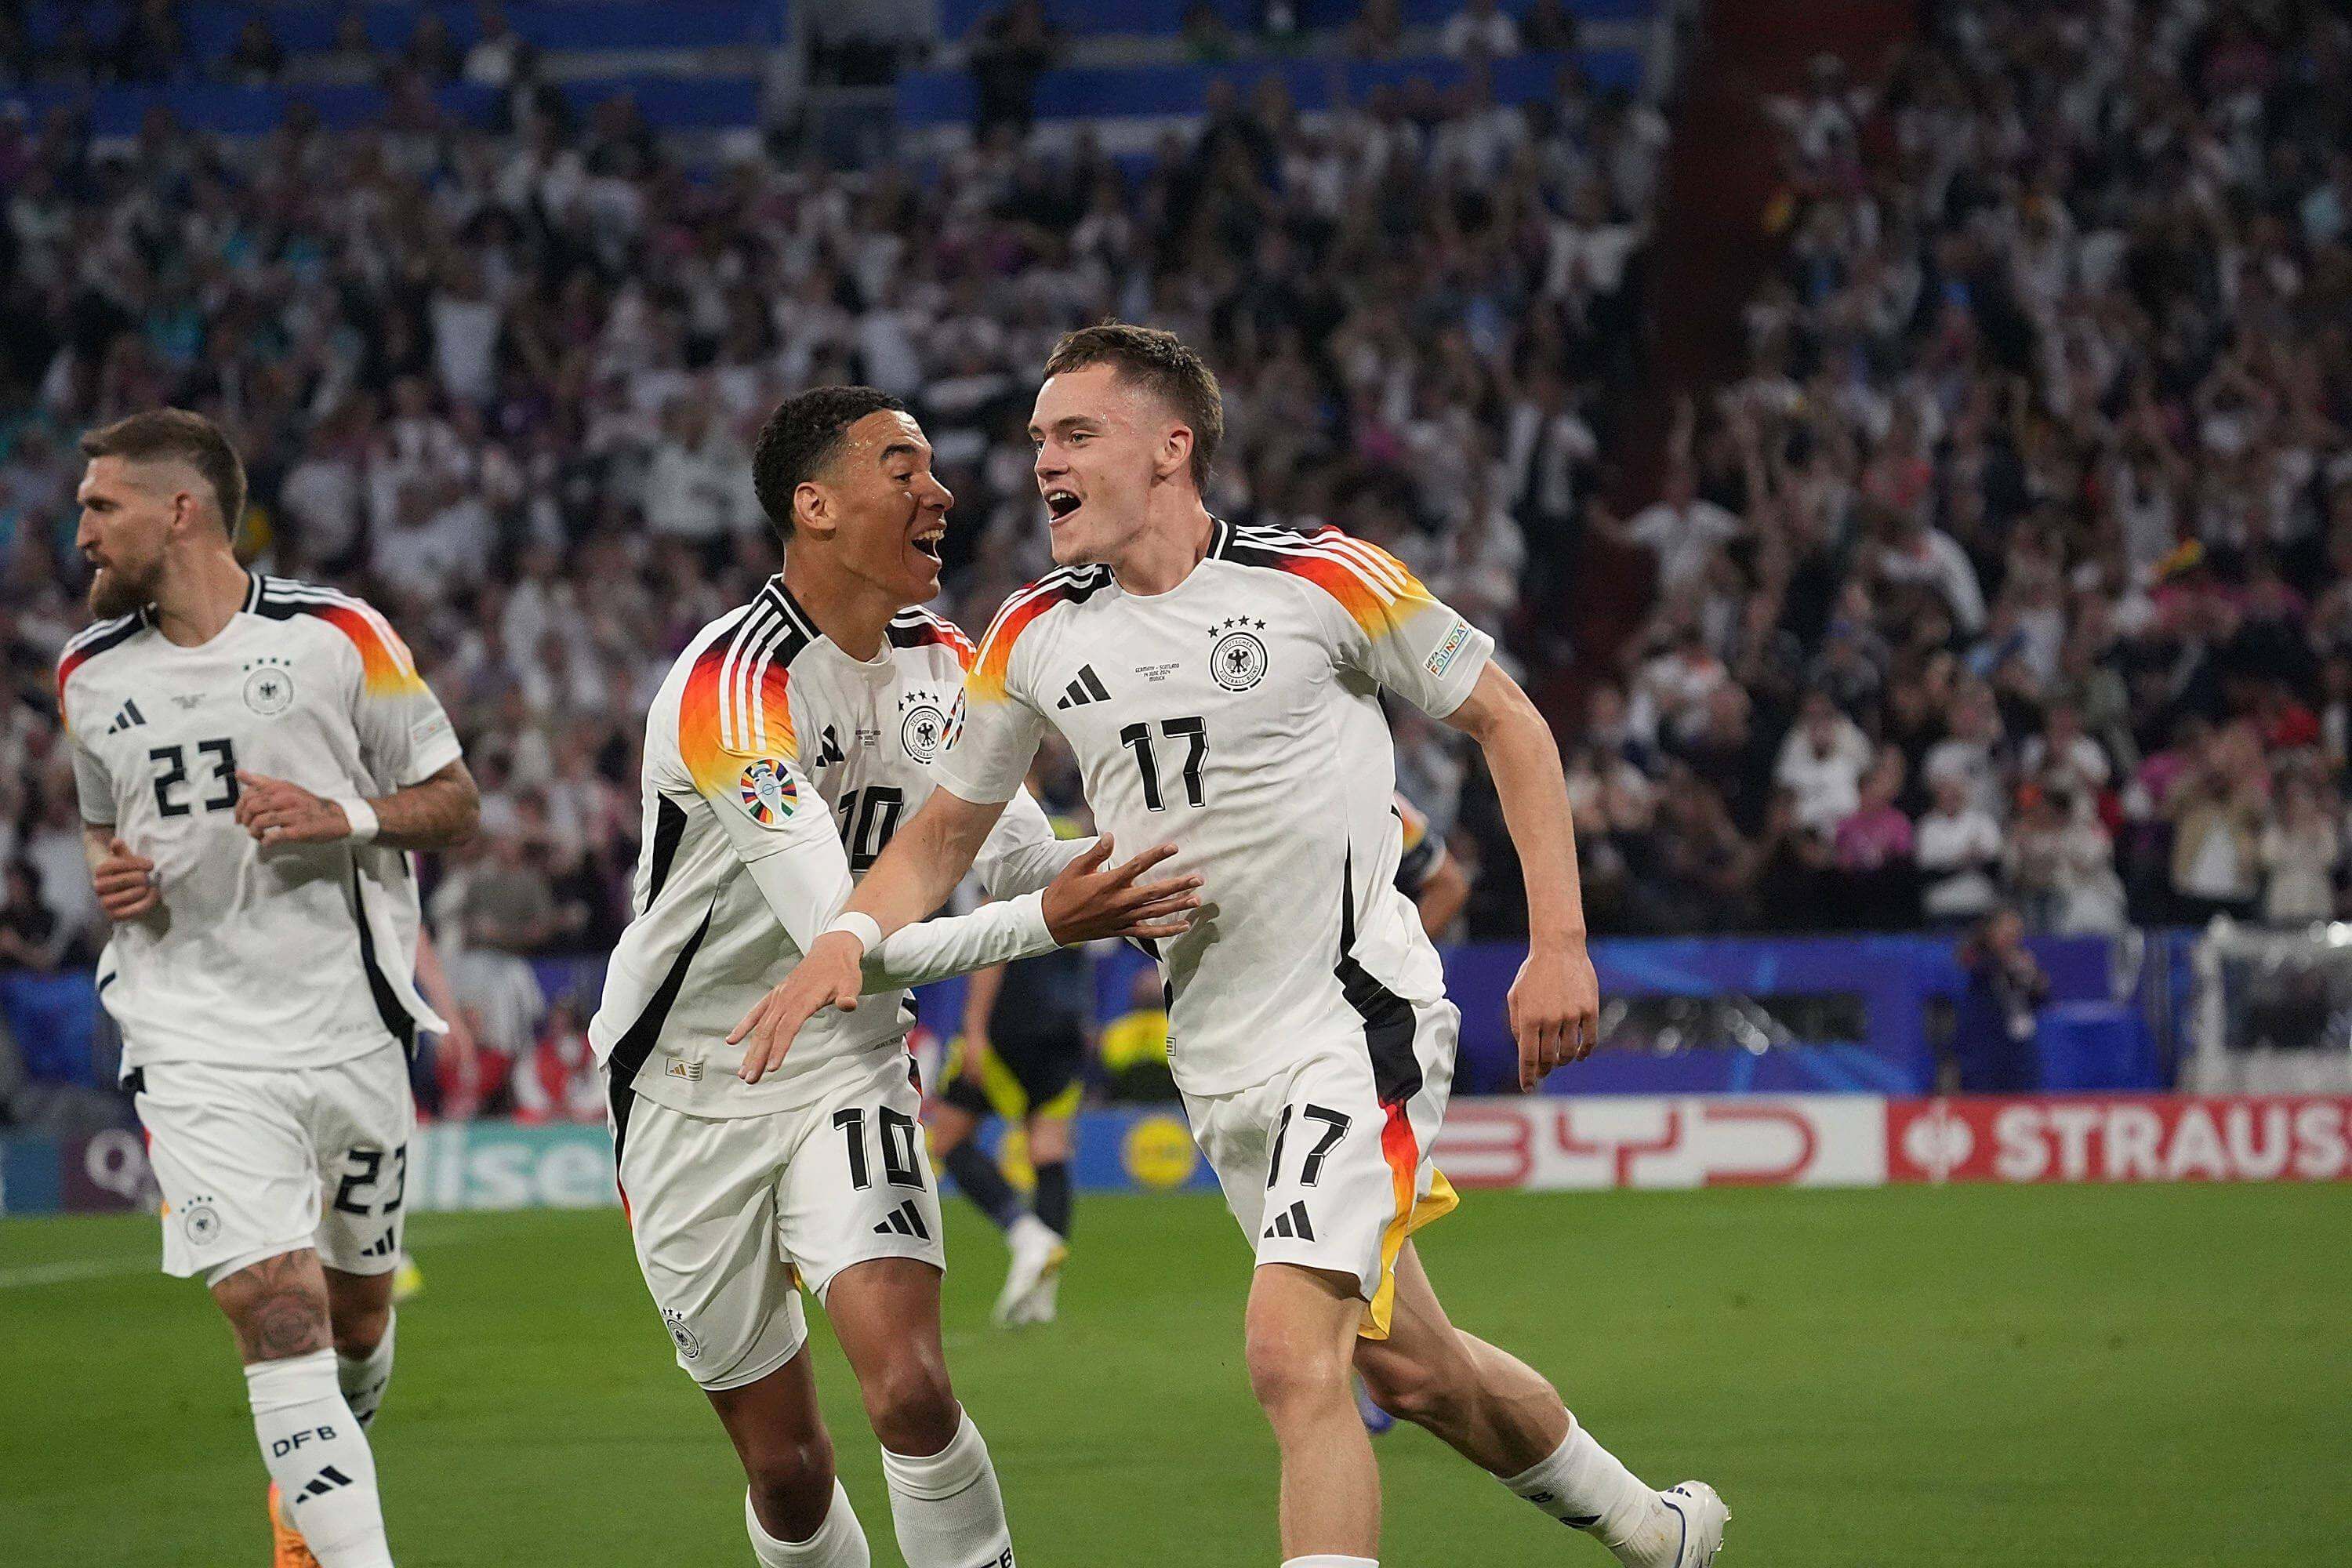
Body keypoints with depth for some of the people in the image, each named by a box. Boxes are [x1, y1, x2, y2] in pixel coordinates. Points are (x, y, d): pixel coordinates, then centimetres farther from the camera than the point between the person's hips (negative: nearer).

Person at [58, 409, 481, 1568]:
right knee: (276, 1310, -17)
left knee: (355, 1311, 15)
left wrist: (345, 816, -17)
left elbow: (454, 804, 2)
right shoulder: (90, 676, 7)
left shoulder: (339, 636, -4)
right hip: (197, 1044, 0)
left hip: (351, 1027, 0)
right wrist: (108, 877, 1)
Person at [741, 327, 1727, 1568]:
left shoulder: (1321, 579, -10)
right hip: (1219, 1063, 6)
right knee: (1406, 1369, 15)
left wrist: (1558, 942, -7)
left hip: (1358, 1015, -6)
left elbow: (1507, 723, -1)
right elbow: (947, 827, 13)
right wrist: (851, 935, -8)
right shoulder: (1034, 637, 4)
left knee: (1292, 1359, -21)